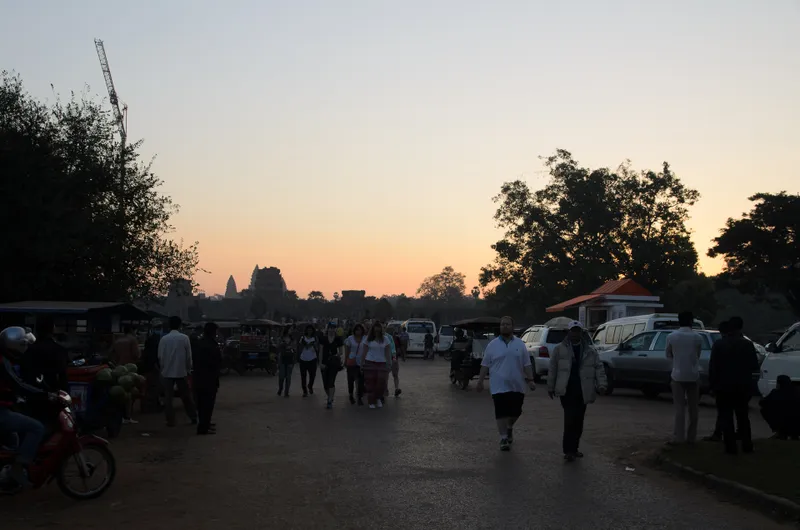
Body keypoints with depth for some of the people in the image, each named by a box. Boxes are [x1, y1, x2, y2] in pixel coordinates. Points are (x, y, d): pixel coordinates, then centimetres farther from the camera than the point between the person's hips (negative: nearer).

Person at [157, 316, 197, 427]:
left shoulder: (164, 339, -5)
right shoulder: (184, 338, -6)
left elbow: (160, 357, -1)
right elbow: (188, 356, -2)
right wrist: (188, 370, 10)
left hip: (167, 372, 0)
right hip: (181, 371, 0)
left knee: (168, 397, 5)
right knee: (186, 396, 12)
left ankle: (170, 421, 4)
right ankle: (193, 418, 20)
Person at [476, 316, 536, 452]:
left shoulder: (520, 344, 6)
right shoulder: (493, 345, 2)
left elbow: (526, 365, 7)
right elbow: (485, 365, 4)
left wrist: (530, 380, 0)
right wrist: (480, 381, 0)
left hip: (517, 386, 2)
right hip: (499, 387, -2)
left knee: (516, 412, 9)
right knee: (501, 413, -5)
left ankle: (509, 428, 38)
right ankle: (503, 438, 4)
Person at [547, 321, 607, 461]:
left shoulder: (590, 350, 8)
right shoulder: (559, 349, 2)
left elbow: (599, 368, 6)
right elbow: (552, 369, 5)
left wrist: (601, 384, -6)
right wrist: (551, 387, 5)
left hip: (582, 391, 4)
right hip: (567, 390, -4)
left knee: (578, 421, 10)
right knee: (570, 420, -12)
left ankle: (573, 448, 23)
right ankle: (569, 450, -8)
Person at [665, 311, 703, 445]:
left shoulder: (671, 336, -4)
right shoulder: (698, 337, -2)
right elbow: (698, 355, 9)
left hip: (678, 375, -1)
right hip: (693, 375, 1)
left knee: (679, 407, 2)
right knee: (693, 407, 10)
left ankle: (678, 437, -1)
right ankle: (691, 436, 13)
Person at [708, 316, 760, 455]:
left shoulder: (718, 344, -7)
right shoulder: (748, 344, -5)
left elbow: (712, 367, -8)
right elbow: (755, 367, -2)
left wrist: (712, 385, 0)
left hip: (724, 386, -2)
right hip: (743, 386, 2)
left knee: (726, 418, 2)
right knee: (743, 417, 15)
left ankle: (731, 447, -1)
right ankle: (747, 446, 16)